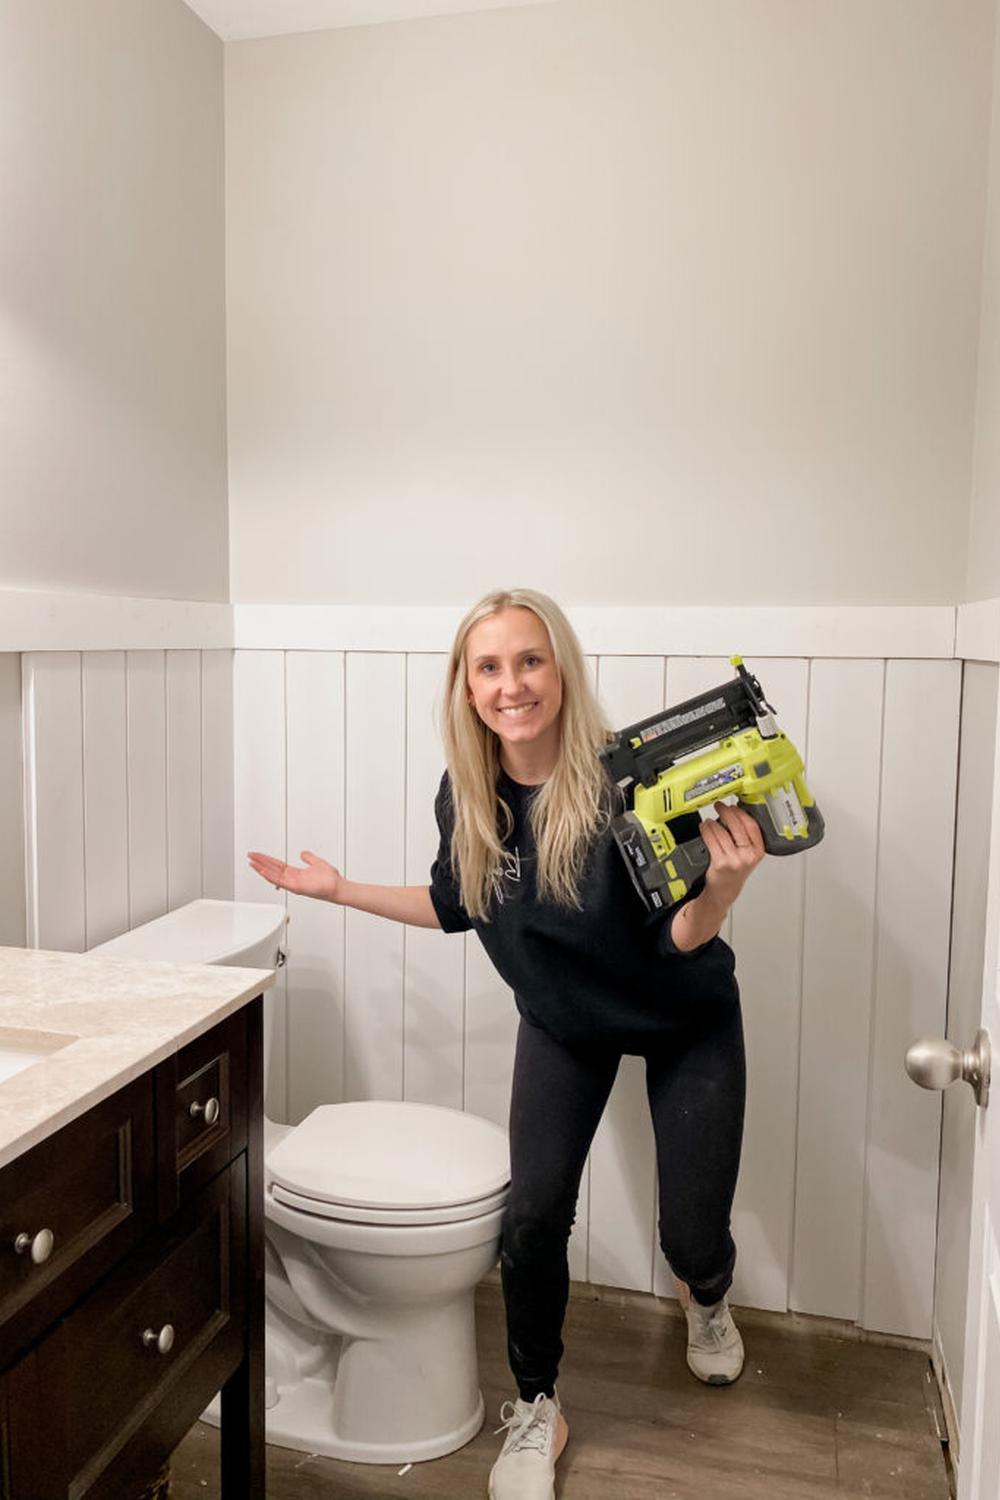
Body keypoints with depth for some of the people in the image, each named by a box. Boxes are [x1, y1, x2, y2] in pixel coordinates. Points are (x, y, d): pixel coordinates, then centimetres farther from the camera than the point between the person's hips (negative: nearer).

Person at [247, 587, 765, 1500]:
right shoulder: (466, 796, -17)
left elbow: (679, 938, -26)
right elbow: (457, 907, 3)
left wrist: (723, 884, -46)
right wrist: (339, 890, 2)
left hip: (686, 1022, -3)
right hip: (563, 1021, 3)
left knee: (692, 1238, 1)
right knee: (534, 1217, -6)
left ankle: (707, 1298, 42)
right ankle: (536, 1413, 22)